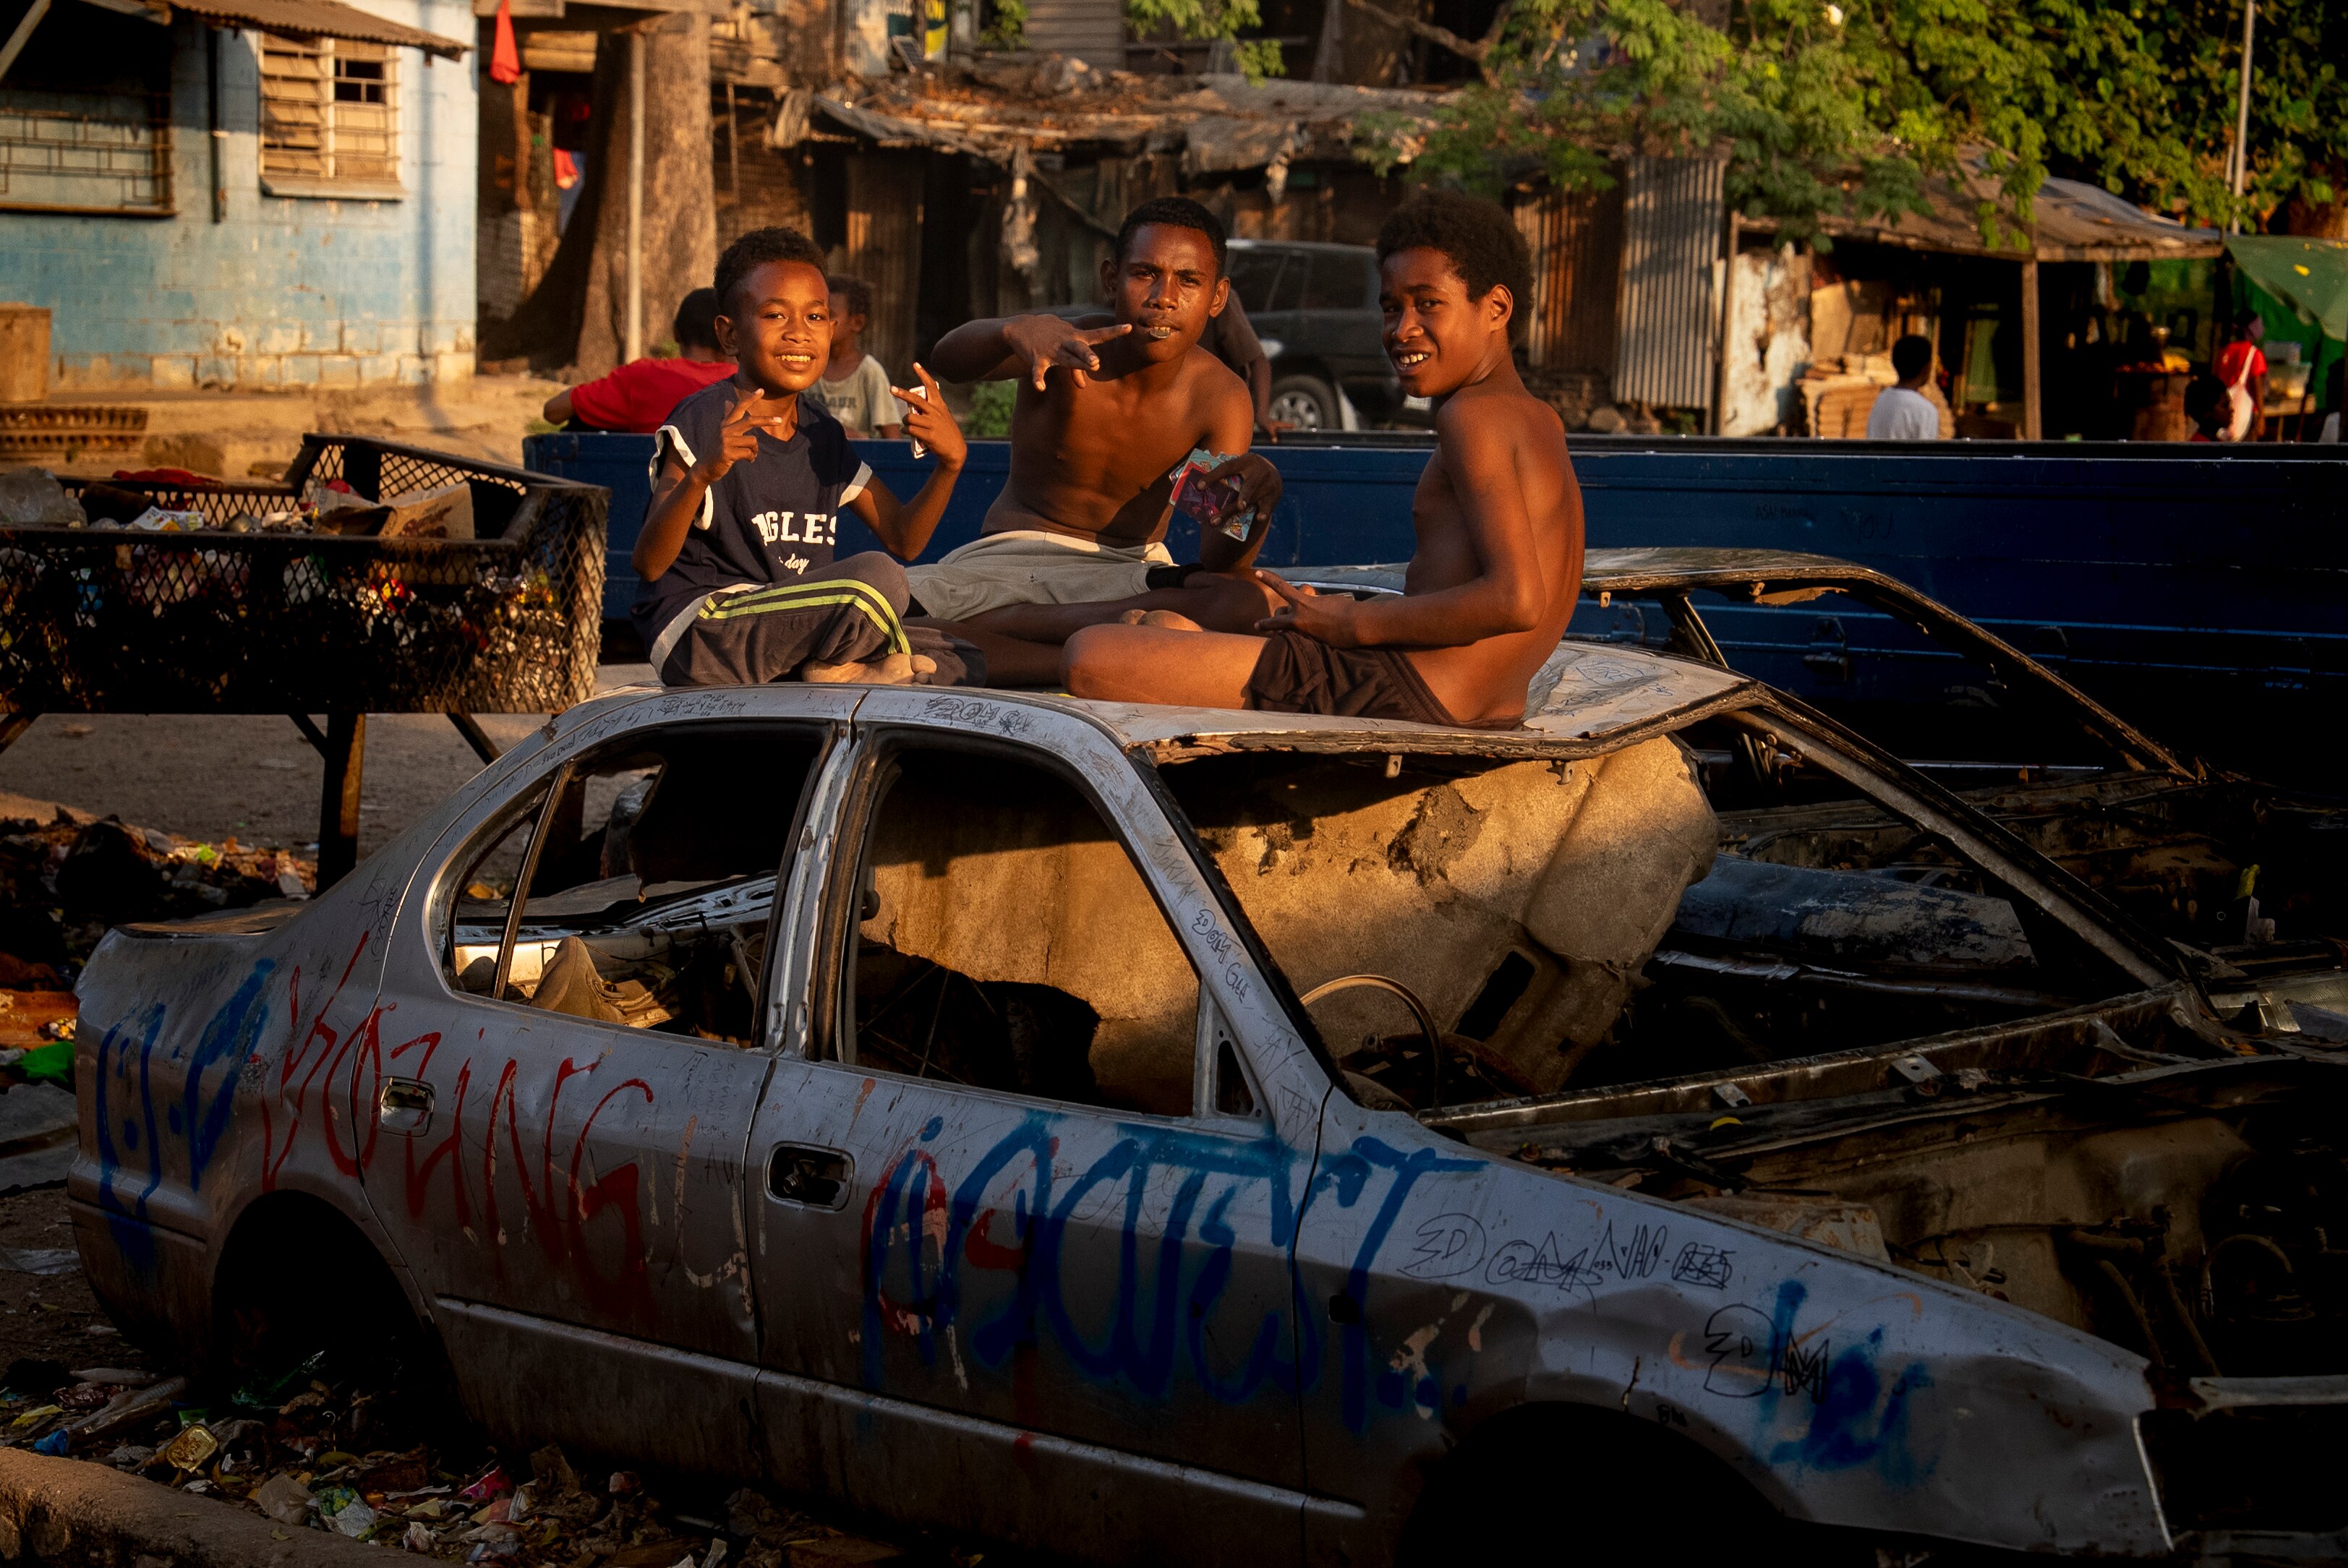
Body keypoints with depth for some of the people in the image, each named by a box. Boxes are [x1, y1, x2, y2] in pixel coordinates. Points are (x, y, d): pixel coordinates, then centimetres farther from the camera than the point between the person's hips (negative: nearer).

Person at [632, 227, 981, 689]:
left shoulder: (823, 435, 12)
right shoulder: (704, 421, -11)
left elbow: (903, 538, 13)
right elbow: (649, 563, -21)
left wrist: (950, 463, -5)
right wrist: (700, 475, -39)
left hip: (780, 640, 8)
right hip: (697, 631, -8)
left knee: (962, 664, 2)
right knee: (876, 578, -27)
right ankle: (835, 671, -2)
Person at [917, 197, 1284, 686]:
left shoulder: (1221, 400, -10)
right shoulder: (1066, 349, -15)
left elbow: (1220, 564, -16)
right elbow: (948, 357, -37)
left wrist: (1256, 504, -40)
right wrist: (1017, 329, -59)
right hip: (1009, 559, -2)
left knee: (1247, 604, -34)